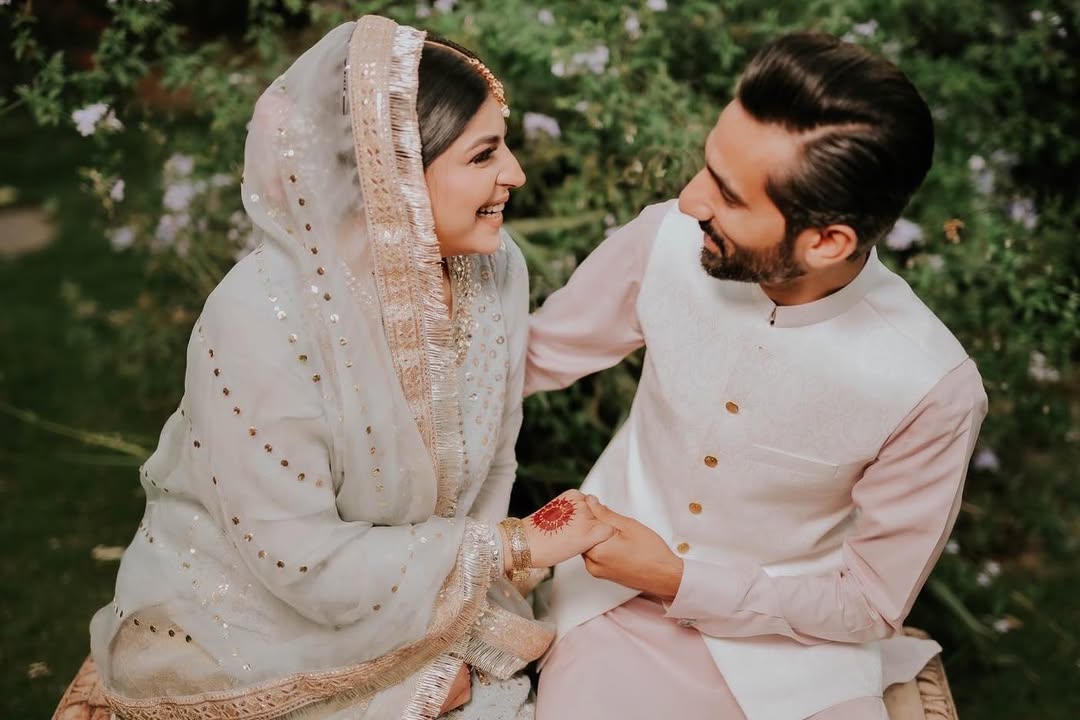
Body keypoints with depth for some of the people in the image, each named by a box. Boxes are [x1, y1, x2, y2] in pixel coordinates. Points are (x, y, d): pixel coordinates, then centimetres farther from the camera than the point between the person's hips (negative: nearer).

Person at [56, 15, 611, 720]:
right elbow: (304, 562, -24)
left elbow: (488, 472, -4)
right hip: (255, 626, -4)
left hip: (421, 613, 5)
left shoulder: (495, 268, -13)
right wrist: (515, 546, -19)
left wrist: (454, 651, -10)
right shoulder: (262, 319, -28)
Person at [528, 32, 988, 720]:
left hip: (789, 634, 0)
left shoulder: (931, 388, -23)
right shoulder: (666, 241, -18)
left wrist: (681, 581, -15)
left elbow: (870, 604, -9)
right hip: (618, 600, 1)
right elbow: (536, 355, 0)